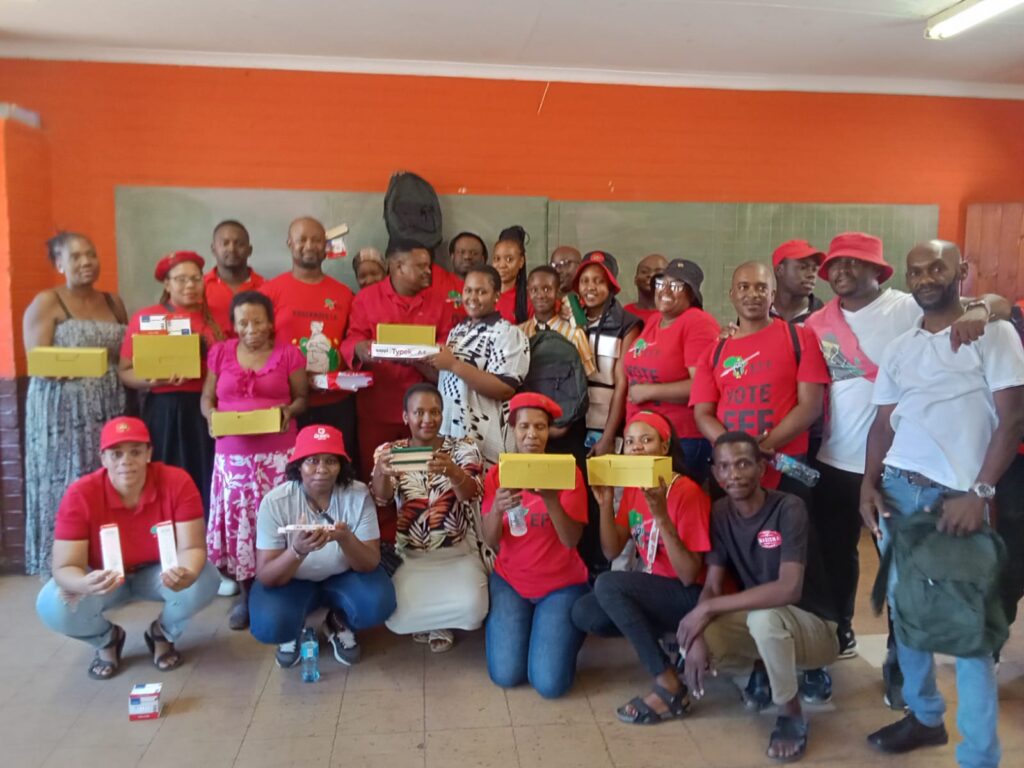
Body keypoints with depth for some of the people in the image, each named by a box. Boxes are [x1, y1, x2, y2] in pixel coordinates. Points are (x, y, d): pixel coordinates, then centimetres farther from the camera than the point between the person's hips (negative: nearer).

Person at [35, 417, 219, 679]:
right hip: (105, 578, 1)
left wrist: (187, 573, -50)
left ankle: (162, 634, 5)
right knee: (53, 606, -27)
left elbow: (192, 547, -25)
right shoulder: (80, 495, -25)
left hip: (158, 573, 0)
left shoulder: (177, 482, -26)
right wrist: (86, 584, -49)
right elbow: (65, 567, -24)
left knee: (205, 581, -31)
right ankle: (107, 640, 9)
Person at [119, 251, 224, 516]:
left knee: (206, 486, 3)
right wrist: (155, 379, -17)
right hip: (164, 411, -2)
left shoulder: (213, 319, 9)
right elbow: (125, 371, 0)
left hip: (205, 411, 2)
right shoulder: (145, 317, 2)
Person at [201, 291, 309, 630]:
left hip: (278, 452, -2)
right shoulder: (220, 353, 9)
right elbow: (206, 399, 13)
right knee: (236, 519, 1)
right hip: (233, 452, 2)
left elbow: (302, 397, 7)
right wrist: (212, 417, -8)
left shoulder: (288, 353, 3)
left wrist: (289, 411, -14)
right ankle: (246, 592, 17)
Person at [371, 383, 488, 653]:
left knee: (470, 608, -27)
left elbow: (470, 494, -19)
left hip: (458, 554, 0)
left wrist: (453, 473, -43)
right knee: (397, 617, -23)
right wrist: (381, 472, -40)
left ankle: (438, 625, 10)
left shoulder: (464, 448, -2)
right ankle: (438, 622, 13)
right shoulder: (390, 451, 1)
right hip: (409, 556, 1)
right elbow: (381, 498, -15)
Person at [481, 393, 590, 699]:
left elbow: (571, 540, -18)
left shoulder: (568, 472, -10)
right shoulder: (497, 474, -4)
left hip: (561, 585, -2)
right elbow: (490, 541, -11)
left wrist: (551, 499, -35)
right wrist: (497, 509, -32)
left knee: (550, 683, -13)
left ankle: (563, 629, 19)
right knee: (506, 675, -11)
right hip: (509, 581, 2)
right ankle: (500, 622, 21)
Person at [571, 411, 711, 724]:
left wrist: (661, 515, -32)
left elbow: (689, 576, -23)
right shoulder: (632, 487, 2)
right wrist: (606, 503, -14)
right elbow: (612, 552, 1)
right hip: (652, 590, 8)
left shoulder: (687, 492, -20)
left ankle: (670, 688, -18)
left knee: (607, 584, -27)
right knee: (583, 614, -10)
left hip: (691, 596, -7)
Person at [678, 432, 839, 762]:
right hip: (758, 622, 5)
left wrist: (709, 608, -31)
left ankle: (792, 714, -10)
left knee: (764, 617, -38)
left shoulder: (788, 509, -23)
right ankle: (764, 669, 10)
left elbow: (789, 589, -34)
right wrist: (698, 635, -28)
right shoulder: (720, 512, -6)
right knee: (691, 640, -21)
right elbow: (712, 586, -8)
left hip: (814, 626, -5)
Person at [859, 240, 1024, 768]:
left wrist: (979, 494, -14)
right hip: (896, 490, 5)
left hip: (957, 496, -5)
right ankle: (924, 715, 30)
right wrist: (869, 484, 0)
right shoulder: (898, 348, 14)